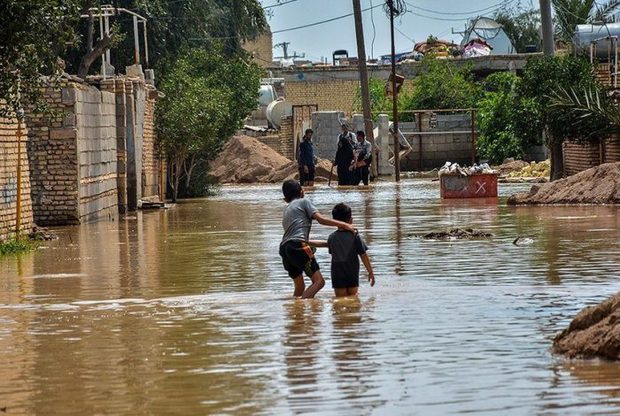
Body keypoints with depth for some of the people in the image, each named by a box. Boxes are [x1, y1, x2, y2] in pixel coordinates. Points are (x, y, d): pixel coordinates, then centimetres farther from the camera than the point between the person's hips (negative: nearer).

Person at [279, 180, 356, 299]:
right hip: (298, 246, -8)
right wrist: (343, 224, -6)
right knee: (319, 281, -14)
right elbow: (321, 219, -4)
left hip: (284, 248, 8)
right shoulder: (303, 202, 10)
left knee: (299, 287, 19)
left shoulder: (286, 211, 32)